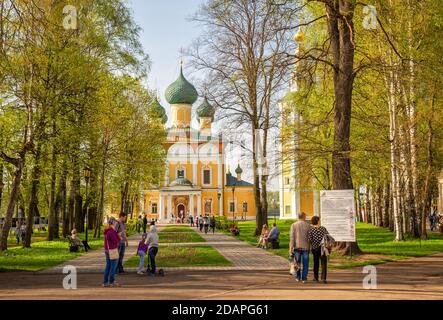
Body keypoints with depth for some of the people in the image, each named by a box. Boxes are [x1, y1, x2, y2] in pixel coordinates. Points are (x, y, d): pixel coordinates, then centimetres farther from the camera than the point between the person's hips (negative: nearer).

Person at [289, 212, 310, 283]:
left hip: (297, 246, 1)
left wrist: (291, 247, -6)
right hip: (305, 247, -1)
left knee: (297, 263, 13)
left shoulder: (294, 225, -1)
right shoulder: (307, 225, -1)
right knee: (305, 263, 6)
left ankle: (298, 277, 13)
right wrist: (310, 247, 13)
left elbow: (292, 237, -6)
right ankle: (304, 278, 6)